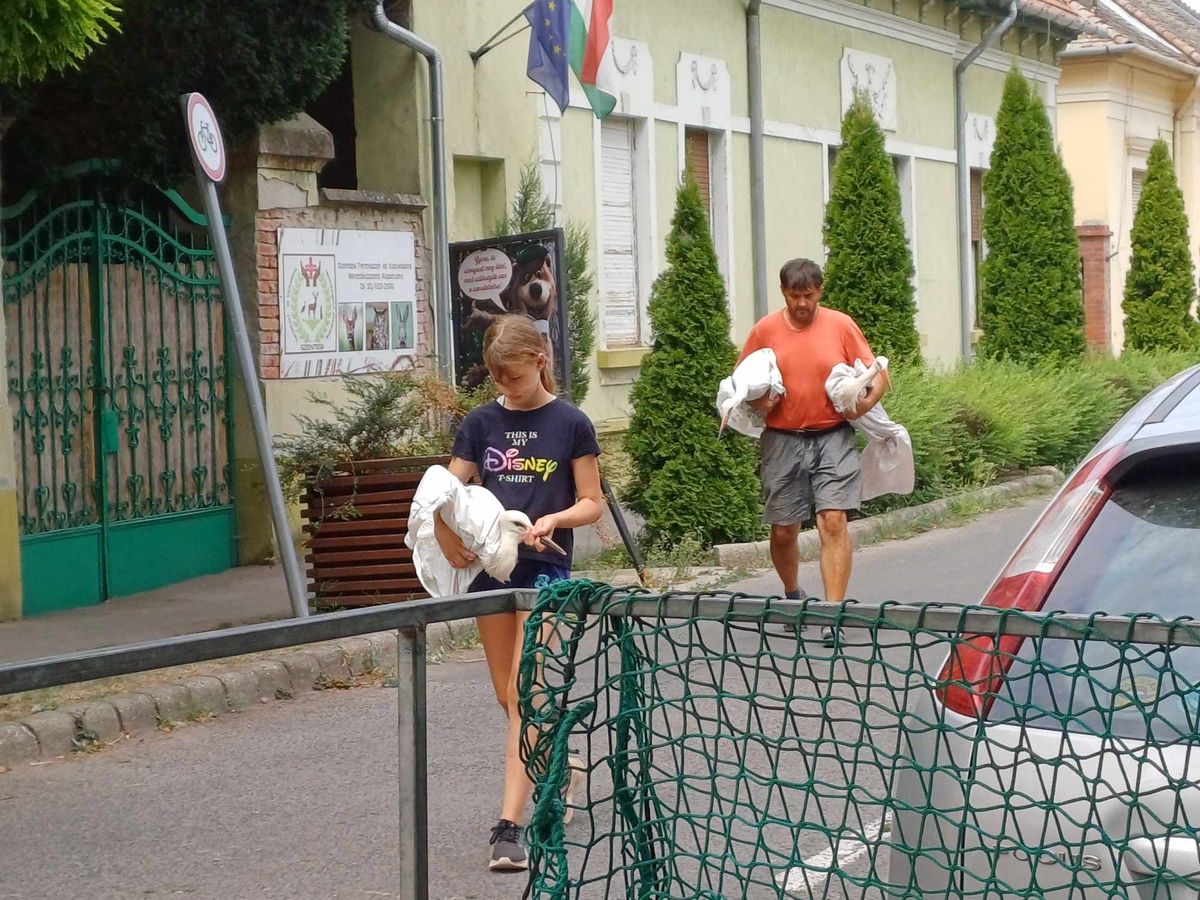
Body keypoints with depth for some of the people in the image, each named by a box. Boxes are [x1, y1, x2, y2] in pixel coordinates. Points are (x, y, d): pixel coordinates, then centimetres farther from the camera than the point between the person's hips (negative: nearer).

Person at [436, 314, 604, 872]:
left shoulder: (570, 424, -3)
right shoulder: (481, 422, 6)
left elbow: (592, 503, 1)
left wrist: (554, 519, -19)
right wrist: (447, 539, -16)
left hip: (545, 568, -4)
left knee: (524, 696, -11)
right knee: (509, 696, 13)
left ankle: (509, 826, -15)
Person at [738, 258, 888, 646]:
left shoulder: (841, 325, 2)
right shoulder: (765, 330, 5)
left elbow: (877, 374, 6)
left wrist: (867, 402, -13)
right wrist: (757, 402, -8)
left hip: (833, 438, -1)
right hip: (782, 442, 2)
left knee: (833, 521, -13)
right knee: (783, 530, 6)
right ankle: (792, 596, 34)